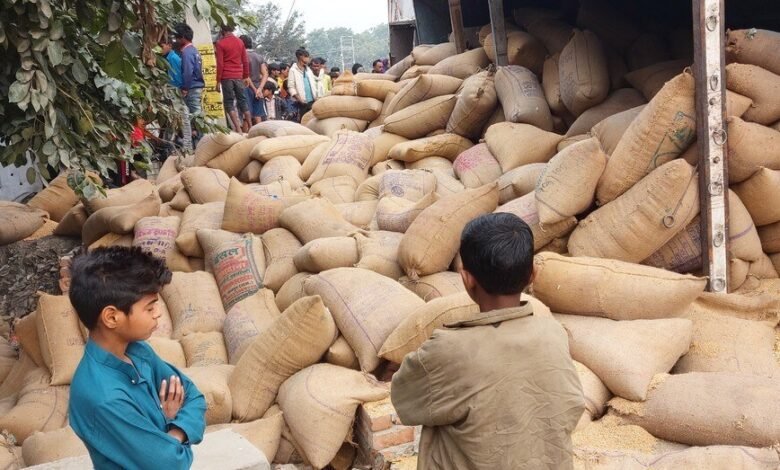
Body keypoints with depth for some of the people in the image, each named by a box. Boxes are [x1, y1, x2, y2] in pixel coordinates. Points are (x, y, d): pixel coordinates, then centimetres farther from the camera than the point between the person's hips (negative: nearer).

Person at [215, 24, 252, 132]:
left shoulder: (221, 43, -5)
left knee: (229, 102, 1)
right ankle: (250, 127, 14)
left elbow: (220, 63, -7)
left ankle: (238, 128, -11)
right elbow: (245, 61, 9)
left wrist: (218, 81, -3)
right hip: (239, 76, 4)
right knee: (243, 101, 13)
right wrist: (246, 76, 17)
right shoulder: (240, 42, 8)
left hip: (226, 77, -4)